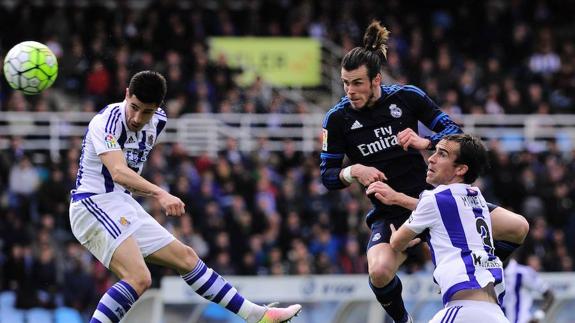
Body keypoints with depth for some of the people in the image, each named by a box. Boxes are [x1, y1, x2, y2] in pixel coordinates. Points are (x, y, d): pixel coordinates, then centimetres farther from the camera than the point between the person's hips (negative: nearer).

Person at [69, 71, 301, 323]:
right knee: (139, 279, -27)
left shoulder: (156, 122, 7)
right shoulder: (106, 122, -20)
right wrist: (159, 194, -48)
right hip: (93, 205, -9)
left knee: (185, 257, 12)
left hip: (122, 206, 9)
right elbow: (118, 172, -36)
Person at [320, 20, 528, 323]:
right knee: (380, 272, -34)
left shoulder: (407, 97, -6)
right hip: (389, 211, -2)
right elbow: (328, 176, 0)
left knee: (517, 228, -6)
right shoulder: (337, 119, -7)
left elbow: (453, 130, -1)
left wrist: (425, 142, -20)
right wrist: (354, 171, -21)